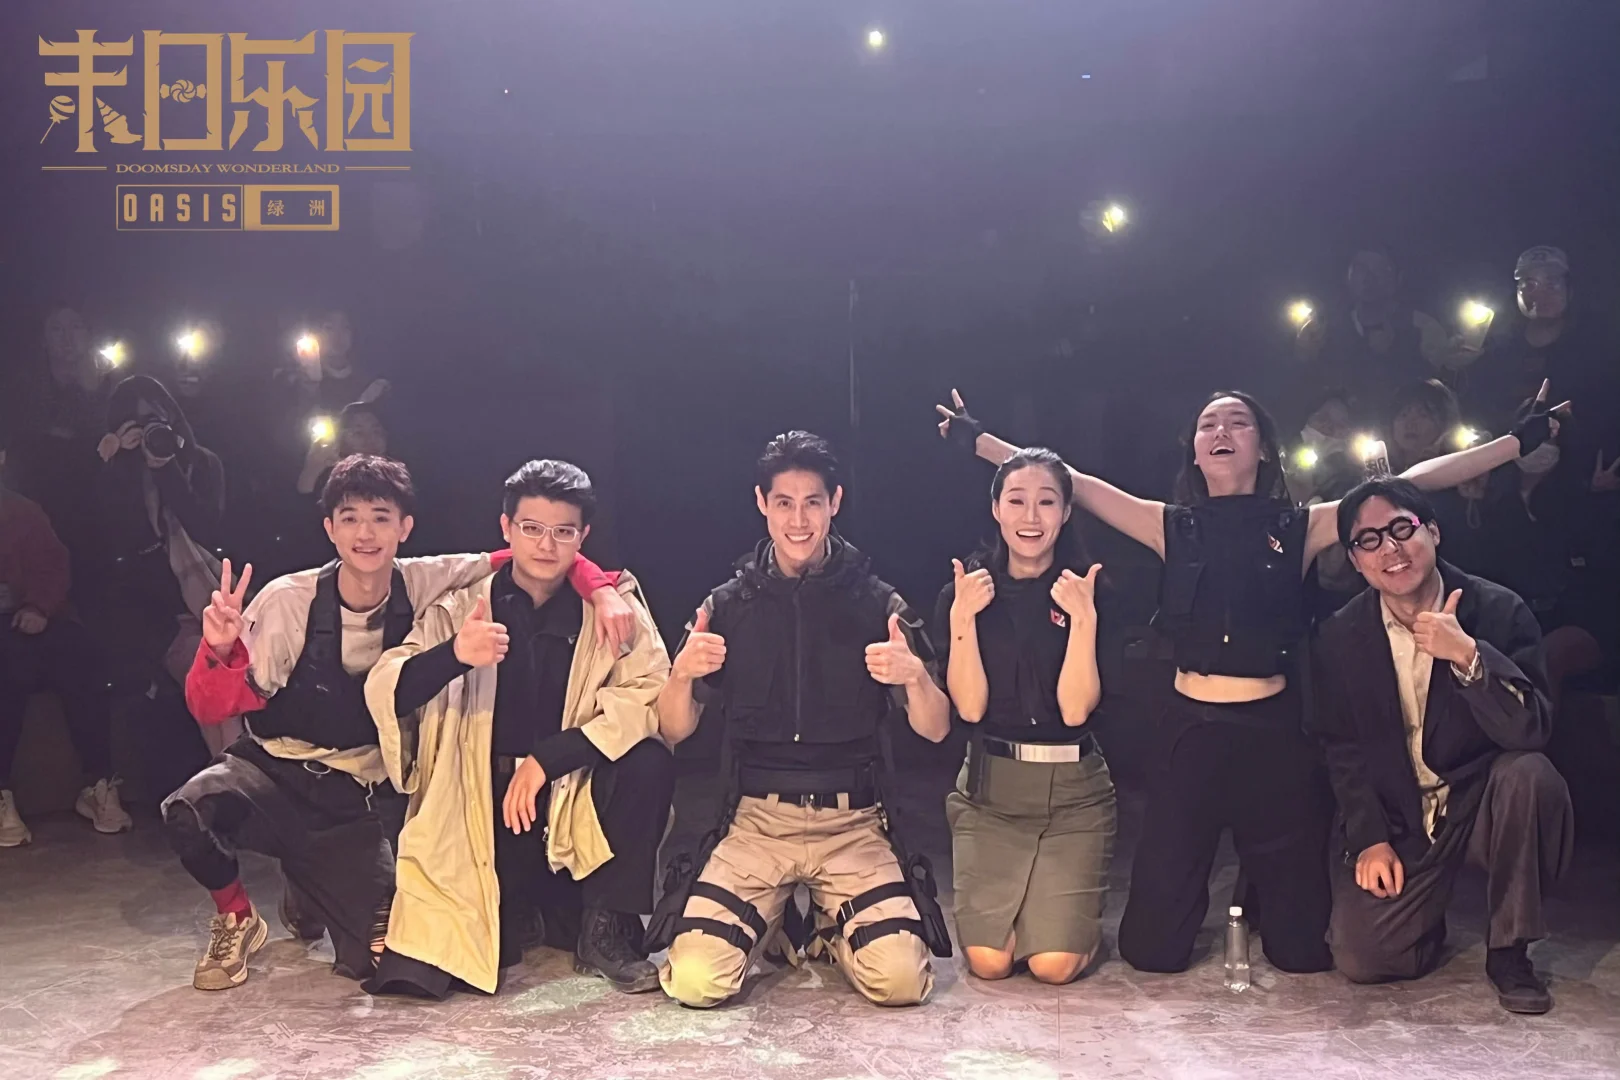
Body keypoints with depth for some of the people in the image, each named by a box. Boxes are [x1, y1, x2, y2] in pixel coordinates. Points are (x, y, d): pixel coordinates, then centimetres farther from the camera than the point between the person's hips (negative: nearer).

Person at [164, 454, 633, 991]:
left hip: (360, 798, 1)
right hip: (274, 770, -1)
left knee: (374, 959, -7)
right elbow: (211, 706, -16)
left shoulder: (424, 585, -12)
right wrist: (219, 650, -37)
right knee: (190, 810, -33)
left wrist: (603, 590, -25)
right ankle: (237, 918, 1)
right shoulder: (288, 600, -17)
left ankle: (307, 896, 30)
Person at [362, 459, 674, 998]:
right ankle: (520, 916, 18)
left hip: (577, 806, 0)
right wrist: (454, 655, -34)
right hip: (481, 814, 0)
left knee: (649, 762, -28)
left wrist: (546, 759, -24)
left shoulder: (614, 606, -2)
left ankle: (608, 930, -8)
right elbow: (383, 692, -12)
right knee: (422, 968, -16)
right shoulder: (460, 608, -1)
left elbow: (650, 696, -15)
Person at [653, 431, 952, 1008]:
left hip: (852, 825, 0)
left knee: (901, 980, -20)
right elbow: (674, 730, 4)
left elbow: (936, 729, 0)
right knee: (693, 981, -18)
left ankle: (832, 933, 15)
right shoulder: (728, 605, 4)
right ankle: (774, 926, 16)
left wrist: (914, 676, -21)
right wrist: (681, 674, -18)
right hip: (756, 822, 1)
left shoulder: (878, 604, 2)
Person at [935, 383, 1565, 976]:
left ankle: (1257, 900, 41)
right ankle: (1214, 899, 35)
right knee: (1152, 947, 2)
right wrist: (977, 439, 2)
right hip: (1192, 730, 0)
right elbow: (1066, 481, 3)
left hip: (1275, 730, 0)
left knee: (1301, 949, 6)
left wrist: (1523, 439, -1)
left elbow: (1410, 483, 1)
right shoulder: (1172, 528, 4)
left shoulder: (1302, 528, 3)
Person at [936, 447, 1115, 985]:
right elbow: (970, 706, -8)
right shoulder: (964, 592, 1)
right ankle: (1005, 908, 24)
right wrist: (962, 618, -19)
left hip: (1073, 793, 0)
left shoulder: (1089, 594, -1)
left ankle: (1071, 910, 22)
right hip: (989, 788, 1)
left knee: (1055, 965, -12)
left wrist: (1083, 619, -22)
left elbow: (1075, 709, -11)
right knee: (989, 961, -10)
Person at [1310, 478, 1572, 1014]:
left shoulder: (1499, 611, -12)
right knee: (1360, 959, -17)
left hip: (1482, 802, 0)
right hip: (1397, 822, 1)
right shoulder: (1340, 637, -4)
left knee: (1531, 774, -34)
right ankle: (1427, 906, 21)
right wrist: (1370, 839, -7)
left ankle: (1509, 950, -12)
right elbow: (1341, 747, 3)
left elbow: (1531, 731, -20)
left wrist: (1468, 656, -34)